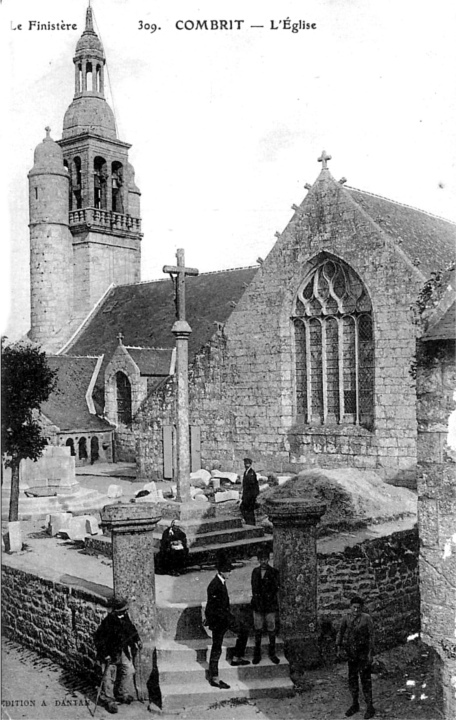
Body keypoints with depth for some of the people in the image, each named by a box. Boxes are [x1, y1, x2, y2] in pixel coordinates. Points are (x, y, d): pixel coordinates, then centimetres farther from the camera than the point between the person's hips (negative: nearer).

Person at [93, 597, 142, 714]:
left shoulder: (125, 618, -5)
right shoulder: (107, 622, -26)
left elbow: (131, 629, 16)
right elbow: (98, 638, -22)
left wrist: (137, 640, 12)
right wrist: (105, 655, -21)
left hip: (123, 649, 7)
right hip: (111, 652, -7)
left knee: (129, 670, 9)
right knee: (109, 675, -2)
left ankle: (123, 694, 26)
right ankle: (108, 700, 13)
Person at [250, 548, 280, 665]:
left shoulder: (273, 572, -5)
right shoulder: (255, 571, 6)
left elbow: (275, 589, -8)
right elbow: (254, 587, 12)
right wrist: (256, 597, 2)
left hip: (270, 606, -3)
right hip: (258, 605, 3)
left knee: (271, 630, 5)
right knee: (258, 629, 8)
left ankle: (272, 654, 19)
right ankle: (257, 654, 19)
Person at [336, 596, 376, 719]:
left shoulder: (367, 618, -11)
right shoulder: (346, 620, 2)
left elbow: (371, 636, -10)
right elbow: (340, 633, 10)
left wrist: (370, 653, -14)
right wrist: (338, 648, 1)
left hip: (364, 653, -4)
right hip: (351, 654, 5)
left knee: (365, 679, -5)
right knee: (352, 678, 11)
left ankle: (370, 707, 4)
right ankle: (355, 704, 24)